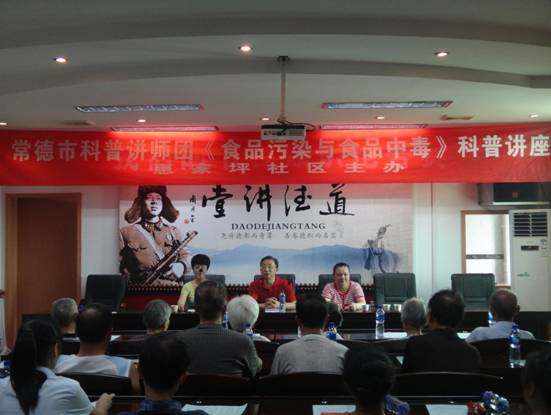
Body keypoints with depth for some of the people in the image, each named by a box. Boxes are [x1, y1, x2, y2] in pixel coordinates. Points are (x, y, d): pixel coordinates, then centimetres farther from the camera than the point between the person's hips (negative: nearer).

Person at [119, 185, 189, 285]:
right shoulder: (127, 232, 11)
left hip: (171, 287, 2)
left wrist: (179, 267, -7)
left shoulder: (174, 232, 17)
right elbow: (124, 265, 10)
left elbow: (185, 258, 13)